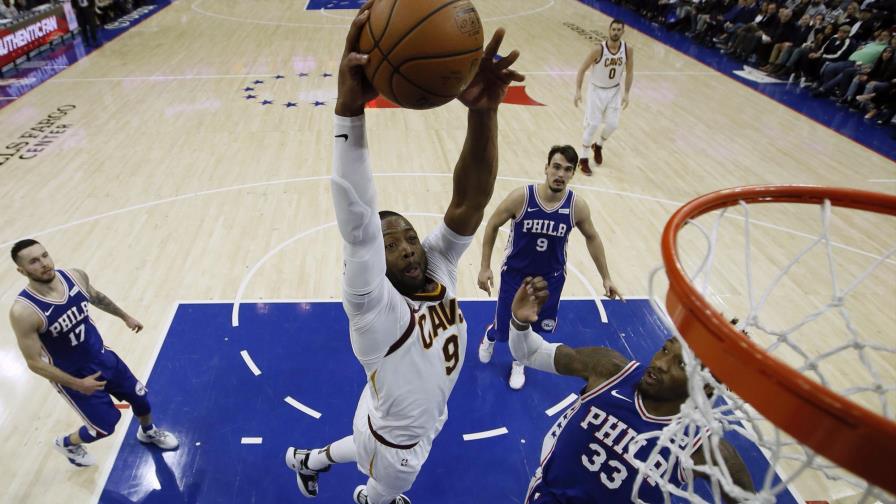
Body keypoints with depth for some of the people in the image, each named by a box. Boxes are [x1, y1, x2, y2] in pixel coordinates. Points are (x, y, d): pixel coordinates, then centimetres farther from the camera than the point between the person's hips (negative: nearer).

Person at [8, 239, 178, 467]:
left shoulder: (76, 276, -15)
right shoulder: (23, 312, -30)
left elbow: (96, 297, 10)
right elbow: (34, 363, -22)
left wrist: (125, 316, 19)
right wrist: (78, 384, -22)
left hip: (102, 356, 5)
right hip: (73, 375, -5)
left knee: (140, 397, 17)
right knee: (104, 426, 7)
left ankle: (148, 432, 49)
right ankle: (67, 444, 41)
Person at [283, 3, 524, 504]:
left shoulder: (439, 267, -23)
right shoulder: (376, 310, -37)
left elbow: (469, 202, -40)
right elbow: (357, 223, -55)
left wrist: (483, 111, -57)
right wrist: (350, 109, -68)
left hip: (423, 421, 5)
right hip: (396, 442, -5)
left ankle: (309, 458, 59)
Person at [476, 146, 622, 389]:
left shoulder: (577, 207, -17)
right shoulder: (521, 197, -24)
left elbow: (592, 238, 2)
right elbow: (492, 225, -9)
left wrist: (606, 277, 6)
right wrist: (485, 267, -11)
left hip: (551, 277, 2)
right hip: (515, 273, -2)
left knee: (538, 326, 14)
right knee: (505, 328, 4)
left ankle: (518, 361, 48)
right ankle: (489, 336, 45)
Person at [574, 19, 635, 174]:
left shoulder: (628, 50, -12)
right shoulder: (599, 50, -22)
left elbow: (629, 72, 2)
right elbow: (582, 70, -14)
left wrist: (626, 93, -4)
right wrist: (578, 91, -24)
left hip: (614, 91, 4)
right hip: (597, 90, -3)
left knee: (612, 124, 0)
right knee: (593, 125, -6)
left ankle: (598, 146, 31)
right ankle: (583, 159, 7)